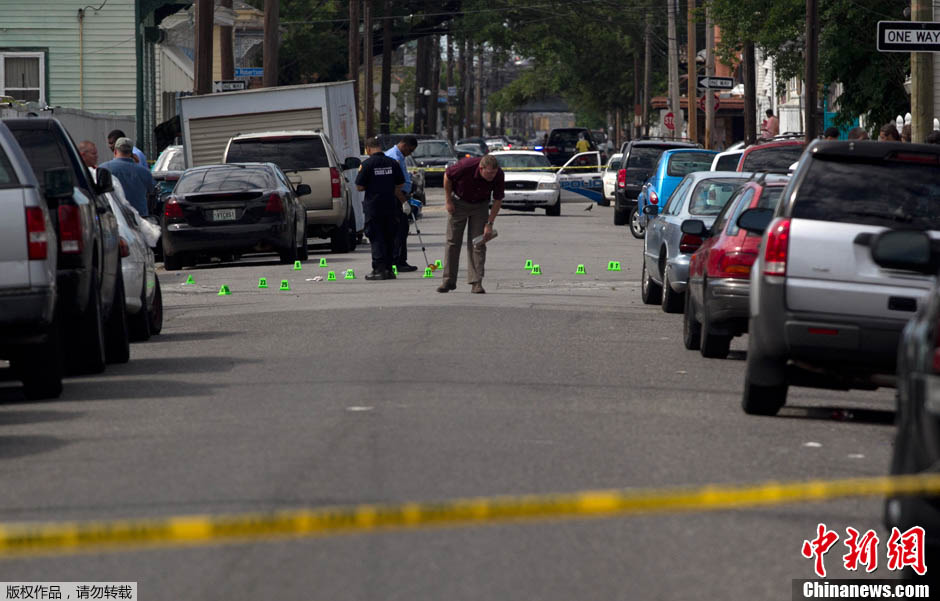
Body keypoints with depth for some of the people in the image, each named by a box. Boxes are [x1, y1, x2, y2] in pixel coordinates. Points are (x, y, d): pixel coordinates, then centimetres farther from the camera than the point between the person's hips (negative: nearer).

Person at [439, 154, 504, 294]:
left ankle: (476, 282, -5)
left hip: (480, 205, 1)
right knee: (453, 241, 0)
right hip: (459, 202, -1)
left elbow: (498, 200, -12)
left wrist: (489, 223, -15)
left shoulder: (499, 176, -26)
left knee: (478, 244, -6)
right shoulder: (466, 166, -34)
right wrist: (448, 201, -10)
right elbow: (447, 176, -14)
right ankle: (449, 281, 8)